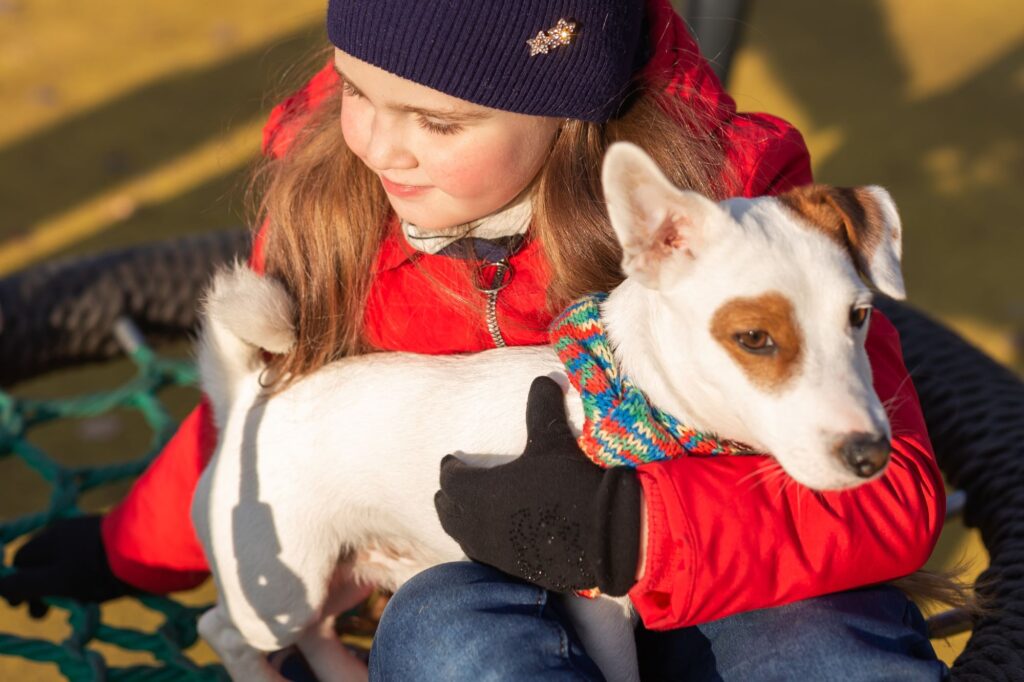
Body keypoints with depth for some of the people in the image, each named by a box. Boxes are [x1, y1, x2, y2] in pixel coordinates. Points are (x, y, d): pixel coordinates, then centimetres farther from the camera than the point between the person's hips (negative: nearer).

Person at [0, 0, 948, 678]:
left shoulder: (722, 196, -19)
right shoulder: (325, 195, -8)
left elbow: (889, 486, -21)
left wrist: (630, 529, -32)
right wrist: (129, 551, 24)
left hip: (727, 578, -1)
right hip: (472, 577, 2)